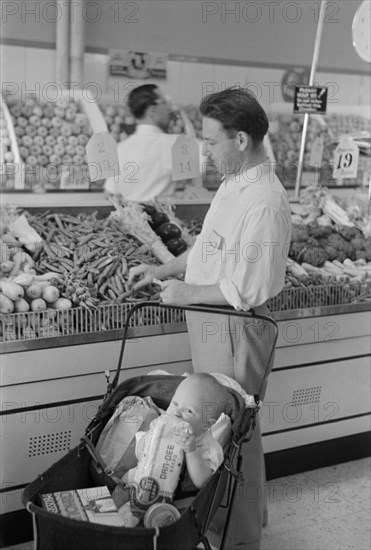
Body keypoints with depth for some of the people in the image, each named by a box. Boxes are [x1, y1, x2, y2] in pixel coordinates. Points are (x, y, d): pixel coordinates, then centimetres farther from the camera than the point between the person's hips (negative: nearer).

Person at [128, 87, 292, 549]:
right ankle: (217, 513, 41)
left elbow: (249, 290, -25)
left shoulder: (264, 202, -24)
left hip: (236, 330, -9)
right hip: (209, 323, 9)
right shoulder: (235, 182, 6)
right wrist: (163, 270, 9)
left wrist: (187, 293, -15)